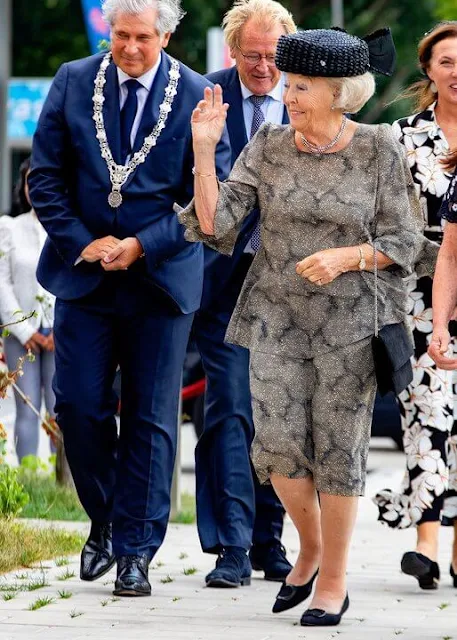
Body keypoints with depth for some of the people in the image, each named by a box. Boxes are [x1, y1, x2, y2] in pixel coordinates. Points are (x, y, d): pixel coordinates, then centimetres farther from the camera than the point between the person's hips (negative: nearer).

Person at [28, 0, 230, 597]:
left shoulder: (197, 96, -4)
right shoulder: (72, 83, 2)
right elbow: (46, 176, 4)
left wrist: (142, 247, -12)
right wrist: (82, 243, -8)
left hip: (160, 275, -2)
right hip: (85, 273, 2)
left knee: (151, 417, 0)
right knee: (79, 405, -2)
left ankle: (134, 552, 6)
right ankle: (104, 523, 21)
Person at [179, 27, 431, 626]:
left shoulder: (379, 150, -7)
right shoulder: (269, 146, -1)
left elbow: (402, 241, -4)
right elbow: (215, 222, -5)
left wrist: (344, 257, -21)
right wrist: (204, 149, -15)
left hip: (351, 320, -2)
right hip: (278, 314, 2)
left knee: (338, 448, 0)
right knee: (278, 442, -6)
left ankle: (333, 582, 14)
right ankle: (311, 550, 20)